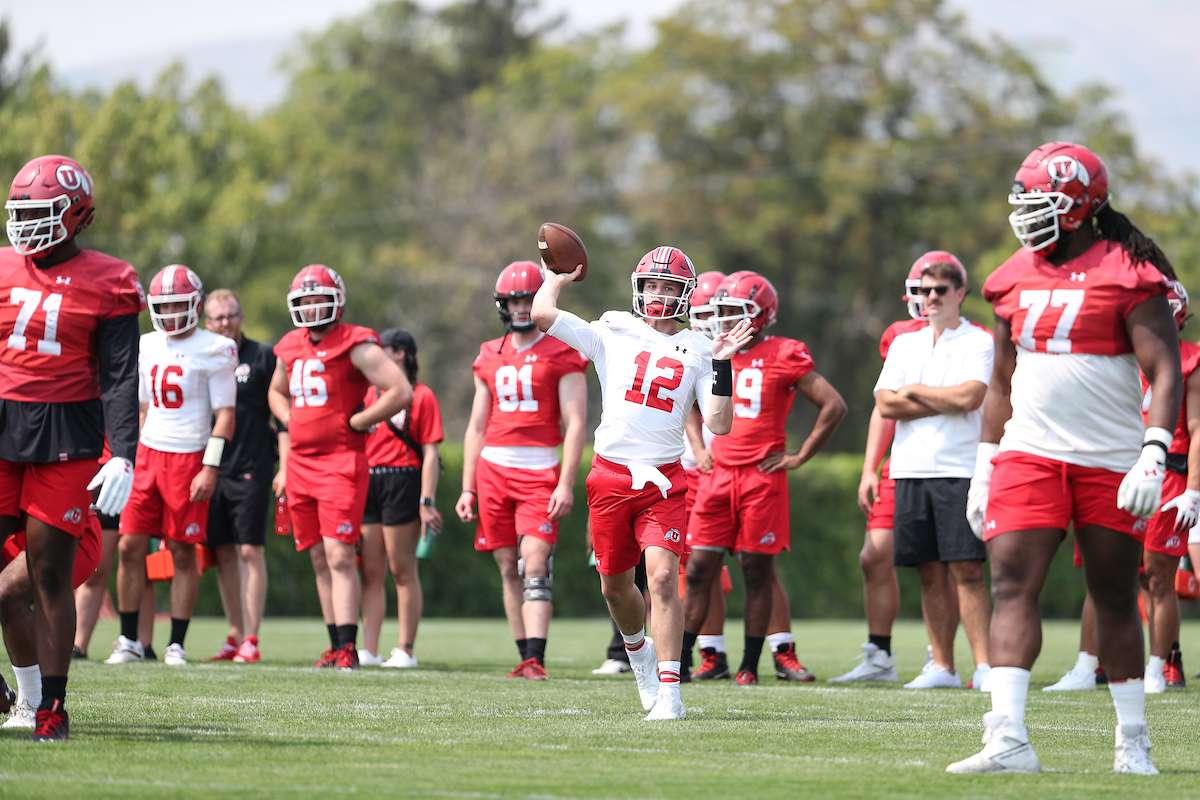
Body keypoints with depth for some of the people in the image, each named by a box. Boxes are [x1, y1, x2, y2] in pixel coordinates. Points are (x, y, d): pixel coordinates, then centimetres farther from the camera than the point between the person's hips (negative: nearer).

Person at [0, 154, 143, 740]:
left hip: (65, 441, -3)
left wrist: (123, 455, -12)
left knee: (50, 571, -2)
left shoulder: (106, 284, -1)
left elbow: (120, 378, -3)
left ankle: (52, 707, 5)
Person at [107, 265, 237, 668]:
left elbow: (224, 414, -7)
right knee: (130, 547, 0)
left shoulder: (213, 351, -6)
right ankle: (129, 641, 8)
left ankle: (177, 645, 6)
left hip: (188, 458, -5)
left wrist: (210, 468, -13)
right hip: (147, 454, 5)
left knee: (183, 552, -1)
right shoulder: (148, 347, 12)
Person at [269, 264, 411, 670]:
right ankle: (336, 646, 13)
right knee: (320, 560, 9)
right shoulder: (291, 348, 12)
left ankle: (348, 648, -15)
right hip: (300, 462, 7)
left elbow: (401, 392, -17)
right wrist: (292, 422, 13)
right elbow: (277, 391, 33)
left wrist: (357, 421, -12)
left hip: (341, 461, -7)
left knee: (340, 556, -13)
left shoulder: (357, 347, -10)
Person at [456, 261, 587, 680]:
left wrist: (566, 484, -14)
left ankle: (536, 659, -19)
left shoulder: (561, 355, -1)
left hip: (540, 473, -5)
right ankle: (526, 657, 10)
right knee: (508, 568, 5)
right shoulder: (490, 357, 14)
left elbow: (575, 423, -5)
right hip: (493, 469, 5)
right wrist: (467, 488, 13)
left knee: (535, 565, -14)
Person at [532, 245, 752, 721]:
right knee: (615, 585, 12)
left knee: (662, 577, -17)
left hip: (663, 481, -1)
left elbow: (719, 425, 0)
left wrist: (723, 365, -6)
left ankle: (668, 690, -18)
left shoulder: (697, 351, 7)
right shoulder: (612, 334, 5)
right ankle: (638, 650, 43)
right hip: (610, 476, 1)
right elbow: (542, 314, -6)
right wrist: (558, 277, 11)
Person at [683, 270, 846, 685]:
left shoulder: (784, 356, -6)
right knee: (699, 570, 2)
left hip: (762, 476, -5)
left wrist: (799, 457, -6)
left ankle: (750, 667, 8)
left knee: (757, 572, 2)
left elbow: (834, 406, -6)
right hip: (719, 475, 5)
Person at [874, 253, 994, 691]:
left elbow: (969, 397, -16)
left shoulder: (979, 343, 0)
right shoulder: (904, 345, 15)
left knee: (967, 569, -9)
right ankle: (942, 667, 10)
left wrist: (916, 392, -2)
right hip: (911, 470, 5)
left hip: (960, 470, -5)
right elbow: (886, 405, 2)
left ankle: (984, 665, -11)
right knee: (931, 572, 6)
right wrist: (947, 402, -5)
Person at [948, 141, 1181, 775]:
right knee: (1012, 586, -11)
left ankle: (1133, 741, 17)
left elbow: (1165, 373, -11)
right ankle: (1008, 739, -18)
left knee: (1115, 599, 4)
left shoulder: (1128, 276, -7)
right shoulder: (1015, 279, 11)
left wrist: (1153, 455, -22)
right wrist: (984, 466, 16)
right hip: (1028, 455, 4)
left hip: (1109, 461, -4)